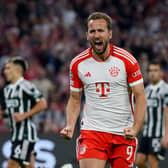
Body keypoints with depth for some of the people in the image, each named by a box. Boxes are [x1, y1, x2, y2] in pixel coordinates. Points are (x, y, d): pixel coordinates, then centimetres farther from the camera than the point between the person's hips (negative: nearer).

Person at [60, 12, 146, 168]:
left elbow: (140, 98, -3)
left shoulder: (127, 60, -4)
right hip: (92, 131, 0)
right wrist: (70, 127, -5)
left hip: (123, 133, 0)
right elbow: (74, 99, 12)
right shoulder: (77, 64, 3)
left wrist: (135, 129, -17)